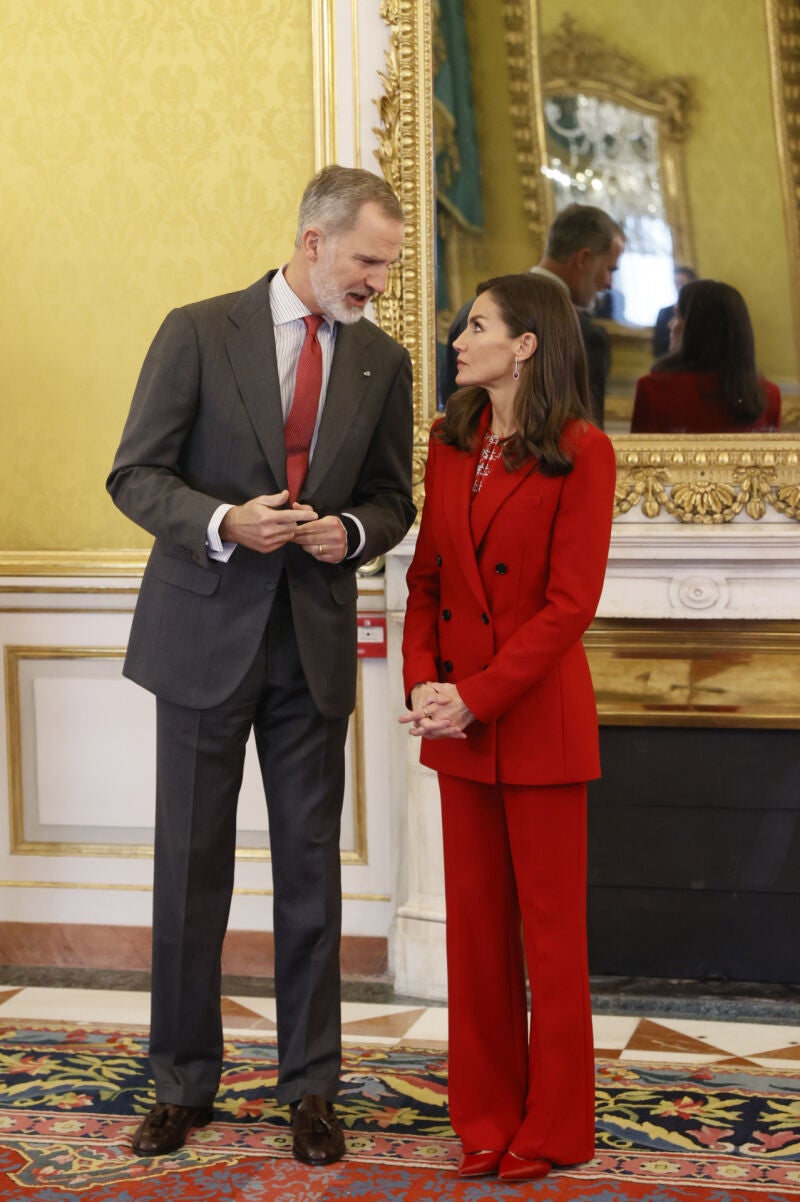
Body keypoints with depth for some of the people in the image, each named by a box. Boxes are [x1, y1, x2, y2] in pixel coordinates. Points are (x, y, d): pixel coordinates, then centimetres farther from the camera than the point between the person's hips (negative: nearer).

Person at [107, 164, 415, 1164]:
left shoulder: (381, 361, 5)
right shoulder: (198, 332, -5)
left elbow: (393, 500, 12)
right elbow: (135, 474, -5)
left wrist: (350, 531, -11)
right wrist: (223, 522, -23)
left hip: (314, 640, 3)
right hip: (206, 631, -2)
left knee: (311, 867, 7)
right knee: (190, 865, 6)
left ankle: (310, 1087, 18)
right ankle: (183, 1083, 19)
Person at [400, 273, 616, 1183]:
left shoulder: (580, 452, -10)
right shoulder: (451, 443, 9)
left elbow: (571, 602, -14)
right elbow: (427, 575, 9)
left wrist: (477, 696, -17)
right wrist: (422, 679, -7)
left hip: (538, 713, -6)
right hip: (458, 718, 6)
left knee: (549, 923, 4)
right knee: (474, 918, 10)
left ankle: (554, 1127, 15)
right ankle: (487, 1117, 21)